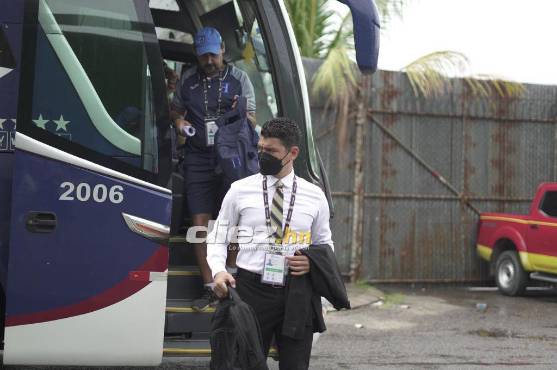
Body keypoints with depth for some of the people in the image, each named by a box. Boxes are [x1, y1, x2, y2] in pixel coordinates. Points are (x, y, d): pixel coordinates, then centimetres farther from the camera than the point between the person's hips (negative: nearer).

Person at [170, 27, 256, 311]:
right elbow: (175, 109, 26)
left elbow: (252, 120, 4)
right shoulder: (188, 79, 13)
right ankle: (209, 287, 5)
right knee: (200, 224, -1)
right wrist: (178, 122, 3)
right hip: (197, 159, 3)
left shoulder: (238, 78, 4)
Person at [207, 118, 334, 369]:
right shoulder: (240, 190, 4)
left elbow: (324, 243, 17)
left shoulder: (314, 196, 7)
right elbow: (218, 238, 9)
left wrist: (314, 262, -5)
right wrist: (218, 271, -10)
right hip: (251, 290, -1)